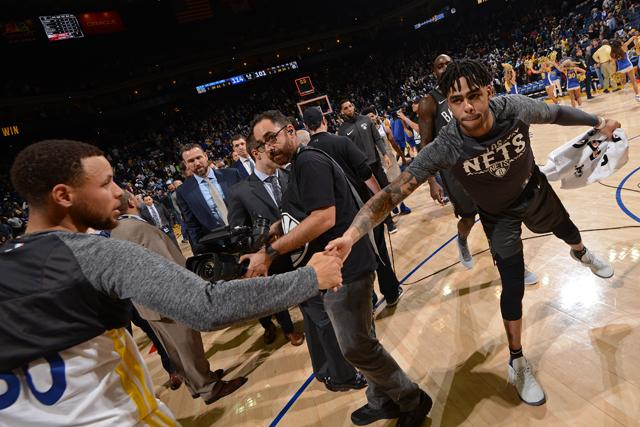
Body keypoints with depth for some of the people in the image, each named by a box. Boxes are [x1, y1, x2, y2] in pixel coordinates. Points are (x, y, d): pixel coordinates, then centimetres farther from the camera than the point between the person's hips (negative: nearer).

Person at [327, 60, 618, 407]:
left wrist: (597, 122, 5)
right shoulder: (443, 149, -40)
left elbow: (556, 112, -8)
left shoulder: (516, 108, -33)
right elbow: (393, 192, -46)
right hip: (498, 215, -3)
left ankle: (581, 253, 72)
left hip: (534, 189, 4)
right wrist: (351, 234, -59)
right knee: (513, 287, -6)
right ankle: (517, 363, 18)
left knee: (566, 230, 32)